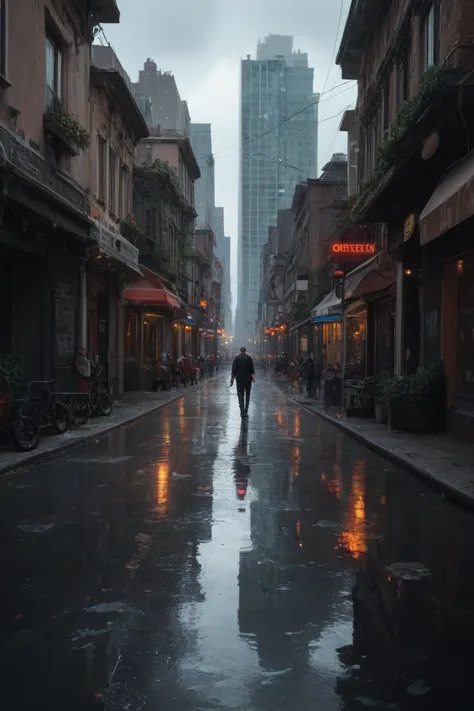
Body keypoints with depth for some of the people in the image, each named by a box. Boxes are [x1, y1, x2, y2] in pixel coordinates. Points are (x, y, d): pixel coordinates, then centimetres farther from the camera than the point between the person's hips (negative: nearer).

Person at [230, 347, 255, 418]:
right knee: (247, 395, 8)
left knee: (240, 395, 6)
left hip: (239, 379, 1)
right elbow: (252, 368, -9)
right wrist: (253, 376, -9)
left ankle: (242, 412, -1)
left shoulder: (236, 358, 1)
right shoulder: (249, 358, -3)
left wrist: (232, 379, 2)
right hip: (248, 379, -1)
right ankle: (245, 411, 2)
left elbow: (234, 369, 0)